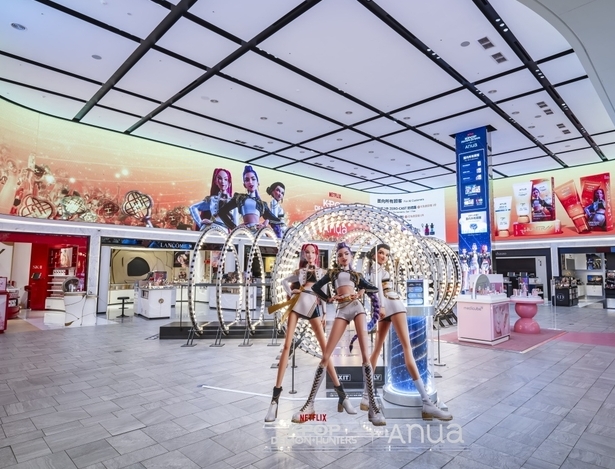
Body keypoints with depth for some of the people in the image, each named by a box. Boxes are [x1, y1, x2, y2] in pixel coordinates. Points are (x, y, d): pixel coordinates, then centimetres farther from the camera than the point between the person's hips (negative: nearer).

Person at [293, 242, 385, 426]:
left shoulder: (356, 274, 22)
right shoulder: (332, 273, 21)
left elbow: (374, 288, 23)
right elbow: (316, 287, 22)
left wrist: (363, 290, 4)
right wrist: (328, 298, 10)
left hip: (357, 306, 1)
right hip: (342, 310, -1)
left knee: (365, 355, -10)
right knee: (326, 356, -8)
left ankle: (373, 407, -7)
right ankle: (310, 404, -2)